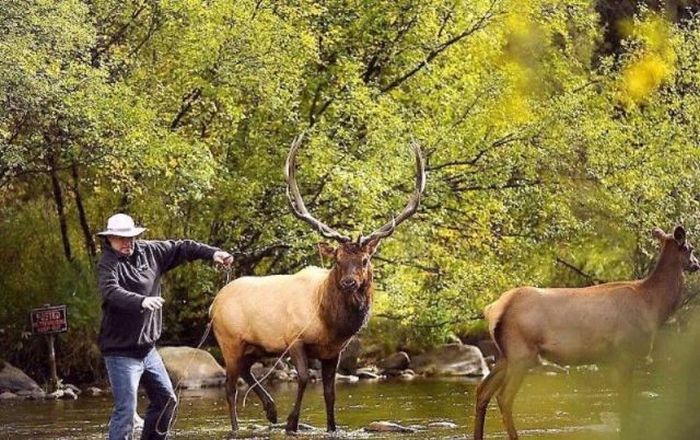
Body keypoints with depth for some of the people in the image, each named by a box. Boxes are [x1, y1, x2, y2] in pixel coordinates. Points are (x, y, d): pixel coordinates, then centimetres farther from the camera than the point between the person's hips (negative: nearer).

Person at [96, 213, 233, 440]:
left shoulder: (149, 251, 5)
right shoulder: (108, 264, -17)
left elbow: (180, 249, 15)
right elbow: (112, 291, -35)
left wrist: (212, 253, 7)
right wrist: (142, 301, -51)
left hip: (147, 348, 8)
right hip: (121, 351, -8)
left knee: (166, 399, 19)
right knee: (126, 410, -13)